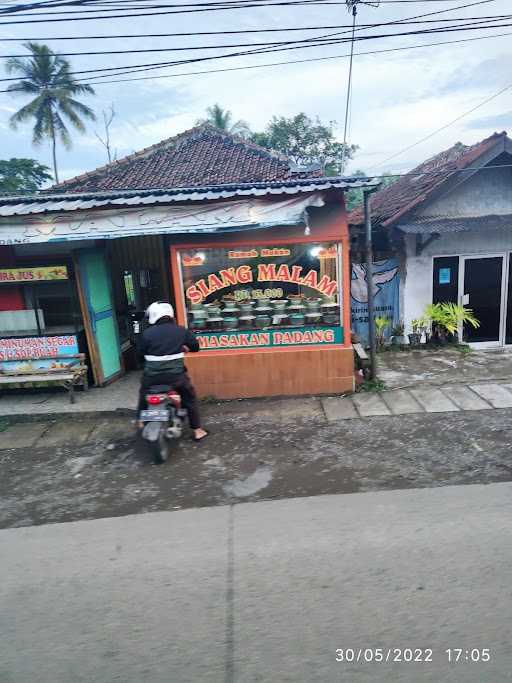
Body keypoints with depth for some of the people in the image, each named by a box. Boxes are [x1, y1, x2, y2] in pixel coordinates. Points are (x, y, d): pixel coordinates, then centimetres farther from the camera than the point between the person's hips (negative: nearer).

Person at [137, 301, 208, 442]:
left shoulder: (147, 333, -5)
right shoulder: (181, 330, 0)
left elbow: (141, 352, 6)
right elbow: (195, 347, 9)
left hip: (152, 376, 0)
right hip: (176, 375, 0)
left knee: (143, 395, 29)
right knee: (190, 398, 18)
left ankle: (141, 422, 43)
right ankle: (197, 431, 20)